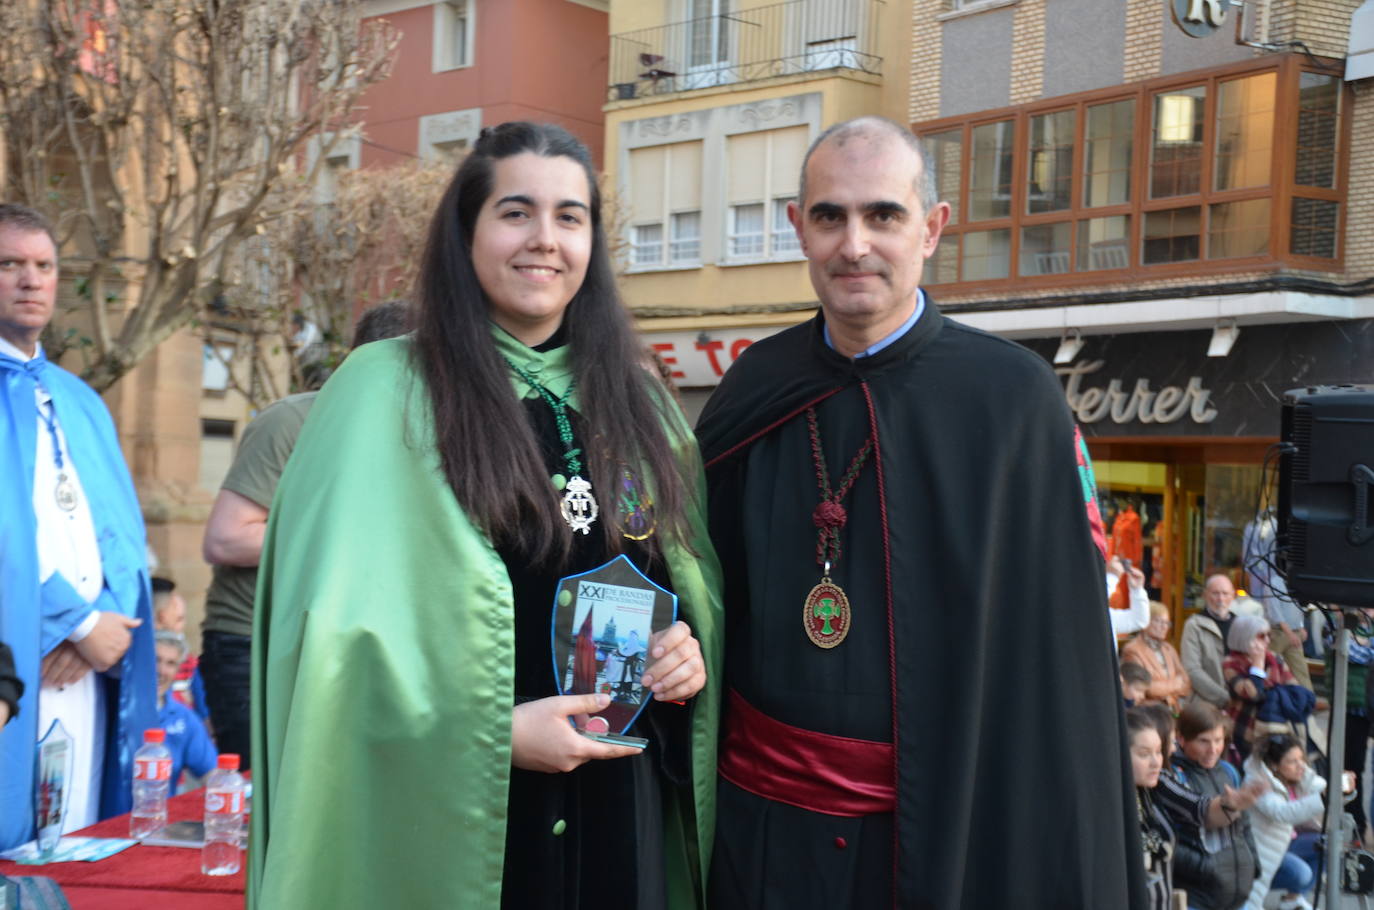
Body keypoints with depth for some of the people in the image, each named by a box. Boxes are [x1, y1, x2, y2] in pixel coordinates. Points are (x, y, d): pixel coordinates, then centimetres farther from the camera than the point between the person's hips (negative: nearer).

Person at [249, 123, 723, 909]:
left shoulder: (631, 397, 7)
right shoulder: (386, 391, -9)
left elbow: (688, 578, 14)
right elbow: (339, 623, -12)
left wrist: (693, 650, -6)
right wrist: (494, 729, -18)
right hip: (452, 811, -4)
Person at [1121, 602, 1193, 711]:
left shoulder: (1168, 648, 18)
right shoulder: (1132, 650, -5)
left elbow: (1186, 685, 14)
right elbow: (1145, 688, -10)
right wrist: (1174, 684, 5)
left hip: (1175, 709, 6)